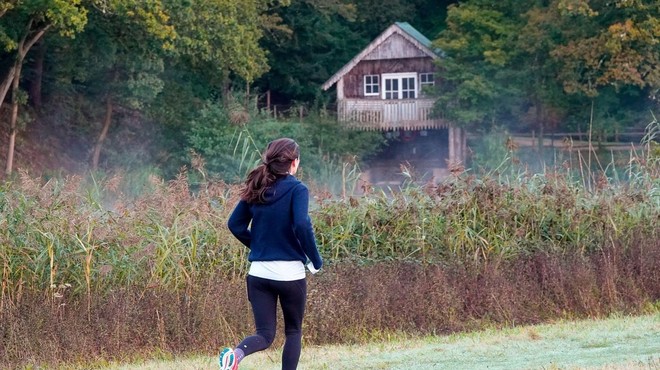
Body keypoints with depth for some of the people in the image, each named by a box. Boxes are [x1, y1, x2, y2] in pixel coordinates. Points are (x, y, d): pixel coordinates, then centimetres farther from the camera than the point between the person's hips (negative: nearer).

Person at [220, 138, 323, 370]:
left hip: (259, 272, 4)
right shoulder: (296, 190, -10)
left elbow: (235, 224, 8)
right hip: (290, 272, -4)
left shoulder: (256, 189, 6)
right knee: (293, 331, 15)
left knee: (265, 335, 5)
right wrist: (316, 261, -10)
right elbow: (302, 226, -22)